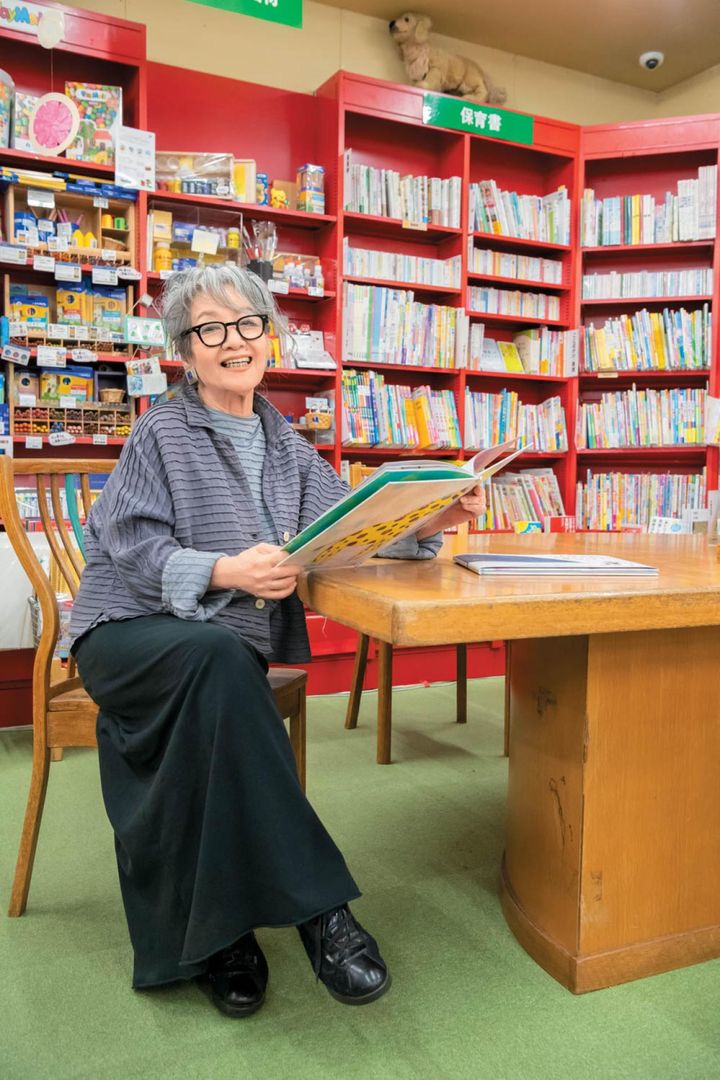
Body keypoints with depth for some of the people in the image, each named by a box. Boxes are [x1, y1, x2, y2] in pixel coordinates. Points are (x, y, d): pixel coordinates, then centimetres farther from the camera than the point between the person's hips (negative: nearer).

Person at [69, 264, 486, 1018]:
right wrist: (224, 572, -26)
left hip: (220, 651, 4)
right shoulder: (161, 433, 2)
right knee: (217, 655, -35)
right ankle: (315, 905, -32)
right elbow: (136, 549, -9)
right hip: (132, 631, -3)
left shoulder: (284, 446, 16)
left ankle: (211, 935, -14)